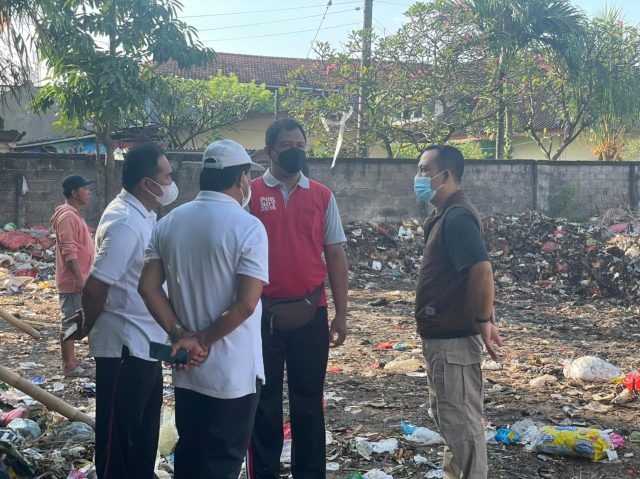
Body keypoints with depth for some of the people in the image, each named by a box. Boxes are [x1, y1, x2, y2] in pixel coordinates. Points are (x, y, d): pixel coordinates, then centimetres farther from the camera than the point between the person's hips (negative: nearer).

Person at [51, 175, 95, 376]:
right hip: (72, 281, -10)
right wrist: (78, 279, -25)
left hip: (76, 280, 10)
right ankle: (68, 365, 3)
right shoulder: (68, 216, -19)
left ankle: (71, 359, 25)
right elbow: (69, 252, -24)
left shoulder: (74, 214, 14)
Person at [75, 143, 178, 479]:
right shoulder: (125, 223, -22)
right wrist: (89, 328, -7)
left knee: (144, 429, 21)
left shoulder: (142, 215, 9)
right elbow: (95, 288, -23)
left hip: (145, 343, 9)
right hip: (126, 346, -9)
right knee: (118, 435, 4)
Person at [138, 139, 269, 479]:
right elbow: (246, 303, -21)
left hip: (187, 368, 6)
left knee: (189, 452, 19)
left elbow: (148, 287, 0)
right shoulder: (247, 227, -15)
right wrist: (204, 341, -10)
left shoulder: (168, 223, 3)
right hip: (233, 372, -6)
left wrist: (181, 335, -4)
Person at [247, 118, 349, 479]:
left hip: (311, 314, 2)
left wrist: (341, 313, 3)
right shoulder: (250, 194, -1)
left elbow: (335, 256, 6)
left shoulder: (322, 196, 5)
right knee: (265, 400, 9)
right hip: (263, 314, -2)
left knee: (309, 401, 11)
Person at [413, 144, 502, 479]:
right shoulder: (444, 215, 13)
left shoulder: (457, 217, -19)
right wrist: (485, 318, 14)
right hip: (441, 334, 11)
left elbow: (482, 269, -28)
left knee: (460, 419, -2)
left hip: (455, 337, -11)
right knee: (446, 413, 21)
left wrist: (484, 321, -20)